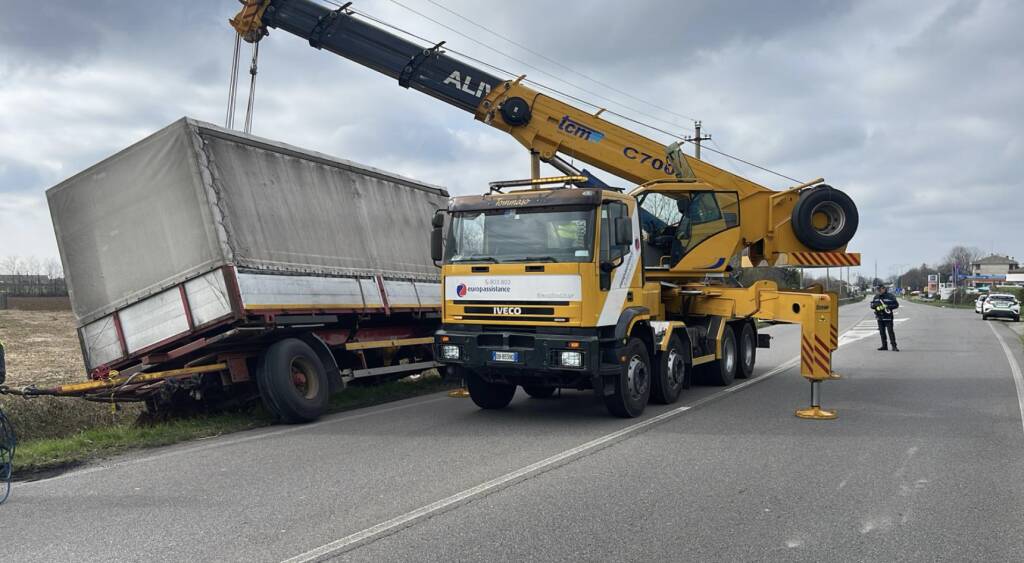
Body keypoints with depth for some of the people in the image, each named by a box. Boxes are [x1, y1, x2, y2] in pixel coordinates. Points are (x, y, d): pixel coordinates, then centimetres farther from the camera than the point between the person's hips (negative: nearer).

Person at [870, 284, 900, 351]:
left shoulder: (889, 296, -6)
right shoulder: (876, 297, 9)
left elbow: (896, 304, -6)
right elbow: (872, 305, 12)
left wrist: (888, 307, -19)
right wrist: (875, 305, -11)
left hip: (888, 317, -5)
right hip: (880, 317, 6)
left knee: (890, 331, -9)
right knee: (882, 332, 10)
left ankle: (894, 346, -6)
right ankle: (884, 346, 19)